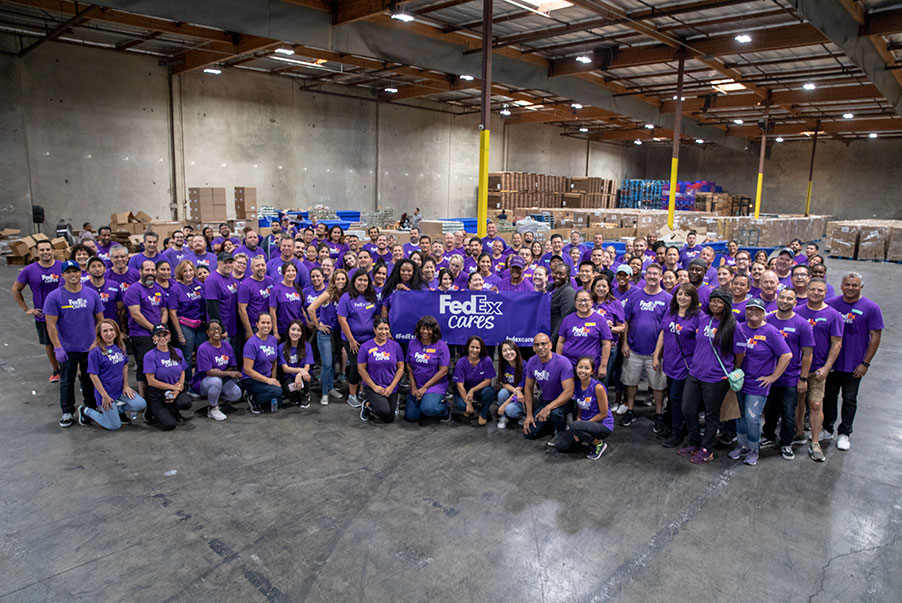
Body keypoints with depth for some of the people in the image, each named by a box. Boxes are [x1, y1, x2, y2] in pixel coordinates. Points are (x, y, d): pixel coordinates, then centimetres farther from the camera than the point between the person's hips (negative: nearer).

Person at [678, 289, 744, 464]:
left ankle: (706, 450, 24)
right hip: (695, 375, 6)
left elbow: (739, 354, -3)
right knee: (687, 410, 10)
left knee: (711, 415, 9)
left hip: (716, 379, -5)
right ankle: (694, 443, 30)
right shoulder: (703, 320, 5)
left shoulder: (733, 326, -11)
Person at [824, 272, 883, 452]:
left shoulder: (871, 308, -7)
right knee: (829, 396, 13)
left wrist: (865, 363, -9)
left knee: (849, 400, 10)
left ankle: (844, 433, 23)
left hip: (854, 365, -2)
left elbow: (875, 337, -6)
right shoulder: (831, 304, -2)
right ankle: (827, 428, 29)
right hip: (831, 361, 2)